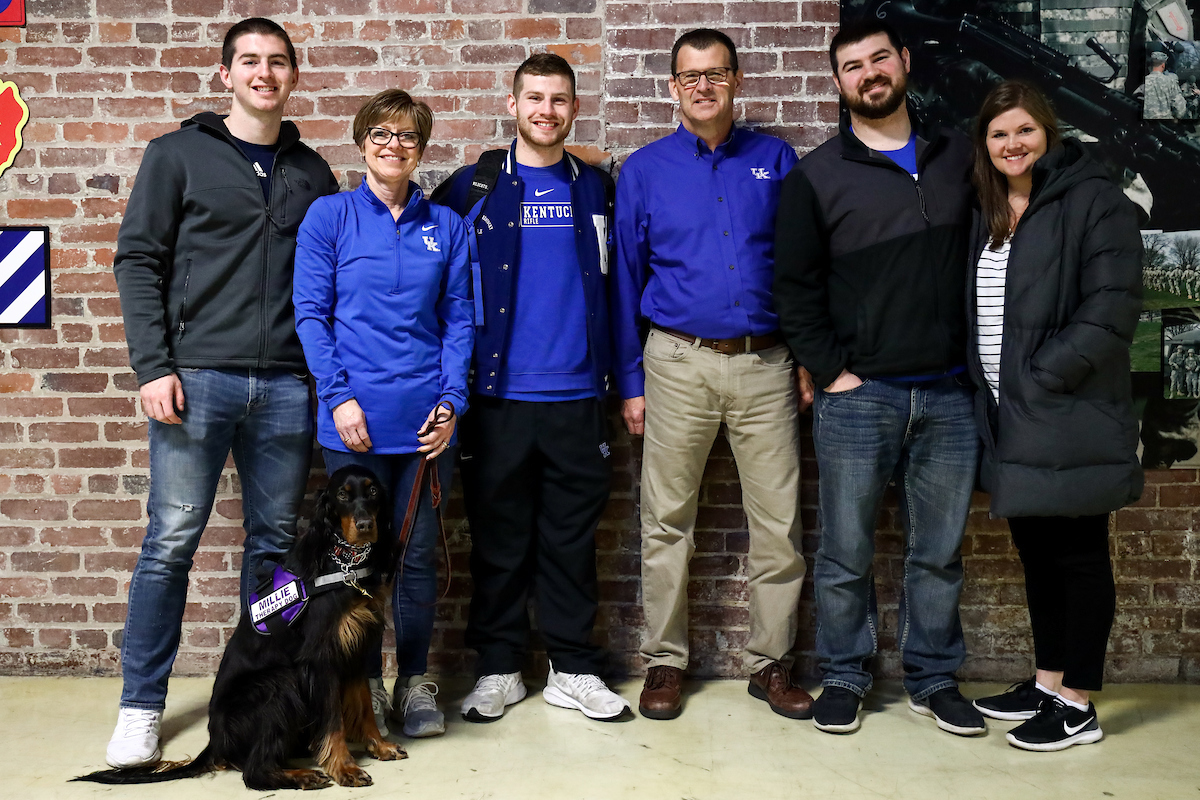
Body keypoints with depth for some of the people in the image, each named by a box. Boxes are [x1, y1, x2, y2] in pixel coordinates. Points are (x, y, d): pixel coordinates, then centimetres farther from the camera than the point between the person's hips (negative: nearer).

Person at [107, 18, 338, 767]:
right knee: (171, 543, 0)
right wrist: (153, 366, -9)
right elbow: (138, 261, 0)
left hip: (287, 386, 3)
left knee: (276, 541, 9)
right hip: (198, 376, -3)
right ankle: (142, 706, 11)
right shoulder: (179, 155, 5)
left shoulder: (312, 172, 14)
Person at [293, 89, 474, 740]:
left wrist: (451, 400, -3)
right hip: (355, 417, -2)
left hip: (425, 418, 2)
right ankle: (366, 683, 21)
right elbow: (311, 313, 0)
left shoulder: (446, 226, 10)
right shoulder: (329, 215, 3)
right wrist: (338, 396, -10)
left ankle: (415, 680, 22)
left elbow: (458, 319, 8)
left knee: (419, 555, 7)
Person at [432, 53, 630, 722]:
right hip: (498, 396, -1)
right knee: (499, 537, 7)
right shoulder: (473, 188, 4)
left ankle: (575, 670, 19)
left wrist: (625, 378, 7)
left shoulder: (596, 189, 11)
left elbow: (614, 288, 14)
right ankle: (499, 668, 20)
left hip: (577, 395, 1)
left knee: (572, 539, 8)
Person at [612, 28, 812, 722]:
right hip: (679, 362, 0)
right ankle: (665, 661, 18)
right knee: (668, 522, 5)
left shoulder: (776, 160, 7)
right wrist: (631, 381, 3)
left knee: (780, 520, 3)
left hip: (765, 364, 1)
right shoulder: (645, 170, 6)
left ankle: (770, 662, 18)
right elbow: (626, 278, 6)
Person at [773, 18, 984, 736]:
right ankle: (845, 677, 21)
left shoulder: (959, 158, 11)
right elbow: (794, 286, 1)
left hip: (949, 395, 2)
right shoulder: (817, 176, 3)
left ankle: (935, 678, 26)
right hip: (857, 397, -2)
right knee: (847, 554, 5)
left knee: (940, 551, 10)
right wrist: (831, 370, -5)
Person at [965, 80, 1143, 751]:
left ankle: (1077, 707, 11)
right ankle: (1048, 682, 28)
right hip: (1011, 420, 7)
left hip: (1069, 418, -7)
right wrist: (987, 390, 7)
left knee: (1078, 554, 1)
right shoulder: (988, 216, 15)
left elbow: (1112, 308, -16)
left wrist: (1044, 377, -18)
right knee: (1037, 552, 15)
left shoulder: (1095, 202, -7)